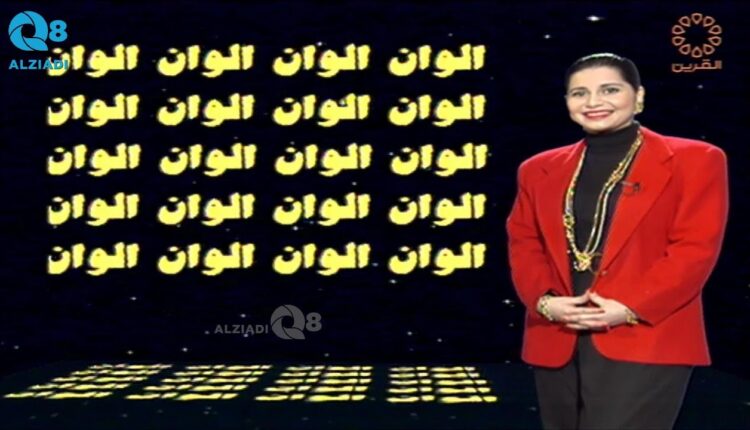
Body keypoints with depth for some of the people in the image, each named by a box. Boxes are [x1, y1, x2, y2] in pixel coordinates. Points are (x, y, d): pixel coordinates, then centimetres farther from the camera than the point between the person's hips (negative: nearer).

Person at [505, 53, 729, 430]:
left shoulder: (694, 160, 2)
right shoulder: (539, 169, 14)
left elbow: (697, 248, -6)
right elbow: (522, 244, 11)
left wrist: (631, 308, -15)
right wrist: (543, 301, -7)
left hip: (646, 342, -4)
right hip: (555, 344, 5)